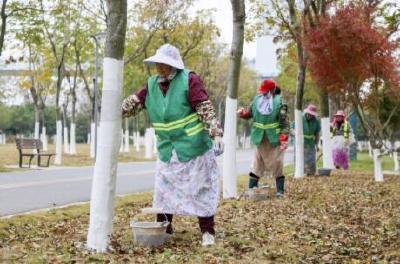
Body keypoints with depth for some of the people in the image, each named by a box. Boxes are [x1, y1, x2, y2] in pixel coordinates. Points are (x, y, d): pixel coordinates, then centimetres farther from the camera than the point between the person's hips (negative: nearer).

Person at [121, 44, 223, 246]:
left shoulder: (189, 80, -12)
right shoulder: (152, 85, 5)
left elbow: (206, 110, -18)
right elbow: (133, 103, 6)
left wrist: (216, 134, -26)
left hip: (194, 147, -5)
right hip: (167, 151, 5)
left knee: (200, 190, 1)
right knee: (163, 190, 10)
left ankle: (207, 232, 12)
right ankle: (163, 229, 24)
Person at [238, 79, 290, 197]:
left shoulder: (279, 102, -9)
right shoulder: (256, 100, 2)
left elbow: (284, 122, -12)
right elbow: (249, 113, 14)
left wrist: (284, 139, -19)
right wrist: (243, 113, -10)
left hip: (274, 140, -3)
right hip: (260, 140, 3)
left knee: (277, 165, 2)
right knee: (257, 165, 7)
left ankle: (280, 191, 9)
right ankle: (251, 189, 11)